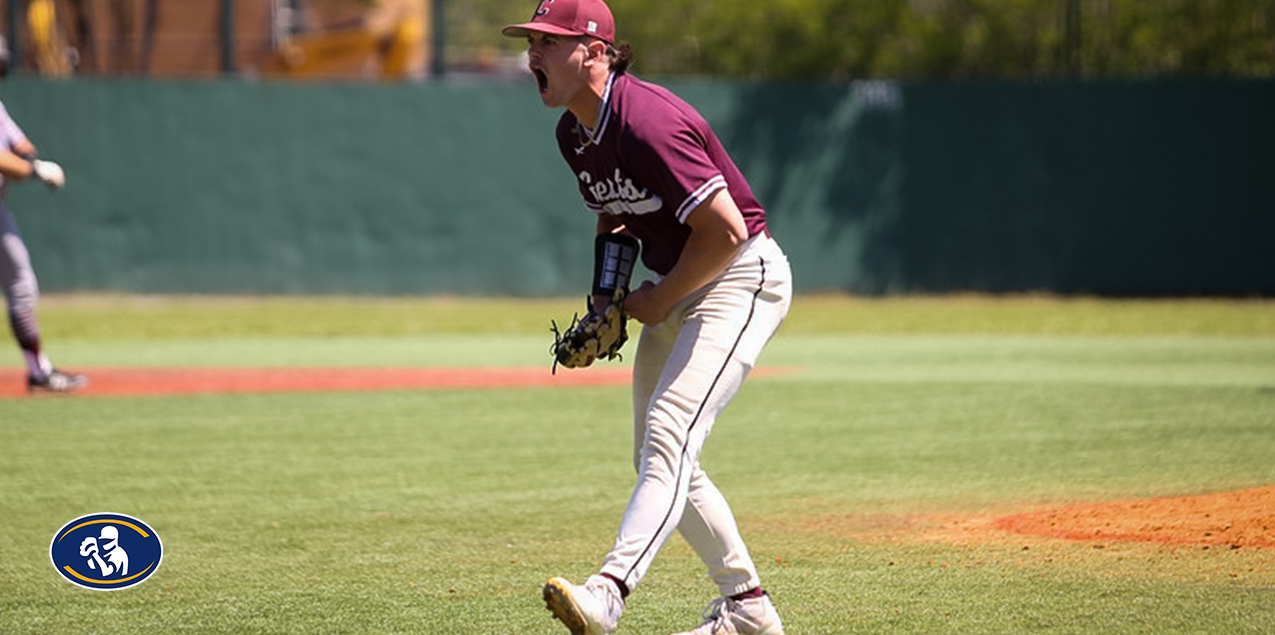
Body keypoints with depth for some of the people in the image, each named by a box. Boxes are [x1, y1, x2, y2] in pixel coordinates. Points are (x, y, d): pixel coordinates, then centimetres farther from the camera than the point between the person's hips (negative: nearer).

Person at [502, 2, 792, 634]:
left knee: (669, 434, -25)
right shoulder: (574, 133, 3)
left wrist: (658, 301, -16)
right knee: (657, 457, 13)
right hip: (671, 290, 10)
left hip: (742, 277, -10)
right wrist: (607, 303, 4)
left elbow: (727, 231, -28)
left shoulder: (648, 123, -26)